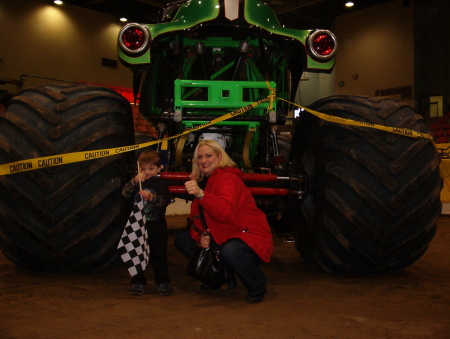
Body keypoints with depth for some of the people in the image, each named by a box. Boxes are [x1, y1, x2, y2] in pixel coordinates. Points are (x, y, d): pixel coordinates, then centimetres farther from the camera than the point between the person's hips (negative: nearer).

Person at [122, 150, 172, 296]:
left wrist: (152, 197, -38)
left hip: (157, 226, -2)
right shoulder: (136, 183, 2)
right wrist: (135, 181, -32)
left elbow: (165, 200, -19)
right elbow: (125, 193, -15)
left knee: (158, 255, 6)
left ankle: (163, 282, 17)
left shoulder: (161, 184, -4)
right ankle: (138, 282, 19)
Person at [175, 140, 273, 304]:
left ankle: (257, 287, -9)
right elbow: (197, 217, 9)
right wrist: (201, 236, -12)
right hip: (223, 237, 9)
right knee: (182, 239, 5)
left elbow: (225, 213, -35)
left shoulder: (228, 178, -17)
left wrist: (200, 194, -46)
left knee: (229, 251, -41)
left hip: (251, 238, -9)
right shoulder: (202, 181, 11)